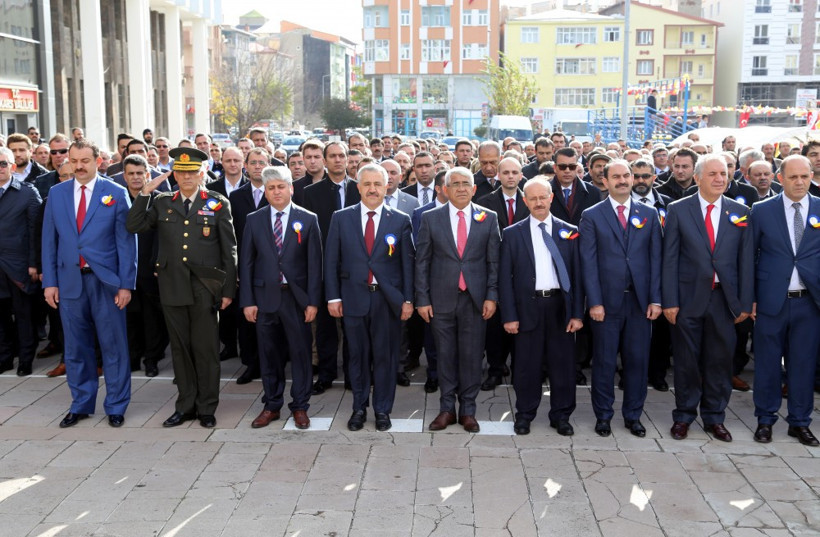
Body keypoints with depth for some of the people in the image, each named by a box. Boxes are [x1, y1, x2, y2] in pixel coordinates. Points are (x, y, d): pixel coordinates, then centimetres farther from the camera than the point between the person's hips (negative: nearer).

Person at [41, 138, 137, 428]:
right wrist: (49, 282, 3)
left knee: (114, 346, 4)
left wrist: (126, 284, -8)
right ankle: (81, 404, 26)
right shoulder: (56, 193, 7)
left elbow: (126, 241, -4)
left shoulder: (116, 193, -2)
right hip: (69, 281, 3)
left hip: (106, 281, -3)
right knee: (76, 346, 12)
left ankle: (116, 406, 17)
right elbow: (49, 240, 9)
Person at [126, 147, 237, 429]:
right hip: (173, 287, 3)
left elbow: (229, 250, 1)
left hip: (205, 289, -3)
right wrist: (145, 192, -7)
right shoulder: (163, 203, 9)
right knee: (180, 348, 11)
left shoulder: (218, 204, 1)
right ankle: (185, 405, 23)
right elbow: (133, 226, 0)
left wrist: (228, 289, -3)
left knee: (206, 349, 4)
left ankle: (206, 408, 17)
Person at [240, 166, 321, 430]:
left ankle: (300, 407, 18)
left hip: (296, 297, -2)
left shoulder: (308, 219, 0)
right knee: (269, 354, 10)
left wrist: (313, 301, -7)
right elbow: (246, 262, 4)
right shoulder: (254, 220, 5)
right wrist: (247, 301, -2)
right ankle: (272, 405, 24)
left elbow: (314, 263, -2)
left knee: (300, 352, 5)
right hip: (265, 296, 2)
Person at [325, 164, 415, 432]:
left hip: (388, 299, 0)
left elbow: (407, 263, 1)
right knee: (357, 355, 10)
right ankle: (359, 408, 25)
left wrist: (408, 299, -2)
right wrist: (333, 297, -1)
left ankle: (383, 410, 21)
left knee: (386, 356, 7)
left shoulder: (400, 221, 1)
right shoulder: (341, 218, 3)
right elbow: (331, 260, 3)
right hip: (354, 297, 1)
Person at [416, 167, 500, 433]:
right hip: (442, 299, 0)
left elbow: (494, 261, 4)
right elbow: (422, 261, 3)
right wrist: (422, 299, -2)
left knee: (472, 355, 5)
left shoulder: (488, 218, 3)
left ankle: (468, 410, 18)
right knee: (446, 355, 8)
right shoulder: (430, 218, 2)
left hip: (474, 299, 0)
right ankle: (447, 409, 20)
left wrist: (492, 296, -3)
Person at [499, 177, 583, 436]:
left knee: (563, 363, 7)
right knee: (526, 364, 6)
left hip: (560, 306, 1)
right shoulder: (512, 234, 4)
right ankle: (524, 414, 21)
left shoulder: (569, 232, 7)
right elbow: (505, 277, 1)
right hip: (528, 307, -1)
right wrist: (509, 315, -5)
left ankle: (561, 415, 21)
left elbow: (577, 275, 5)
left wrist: (577, 313, -1)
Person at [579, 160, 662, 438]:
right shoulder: (591, 216, 2)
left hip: (640, 301, 2)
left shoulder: (649, 214, 8)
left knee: (638, 360, 8)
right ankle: (603, 415, 19)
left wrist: (655, 299, -2)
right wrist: (594, 302, -10)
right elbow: (588, 262, -3)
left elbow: (656, 258, 5)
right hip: (607, 301, -2)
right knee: (604, 361, 6)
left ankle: (633, 415, 22)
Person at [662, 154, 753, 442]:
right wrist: (670, 301, -8)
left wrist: (745, 302, 1)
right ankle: (684, 416, 23)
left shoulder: (740, 212, 5)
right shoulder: (678, 210, -1)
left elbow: (746, 260, 4)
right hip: (688, 297, -2)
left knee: (720, 360, 9)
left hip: (724, 299, 2)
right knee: (686, 360, 7)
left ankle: (714, 417, 24)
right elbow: (670, 259, -3)